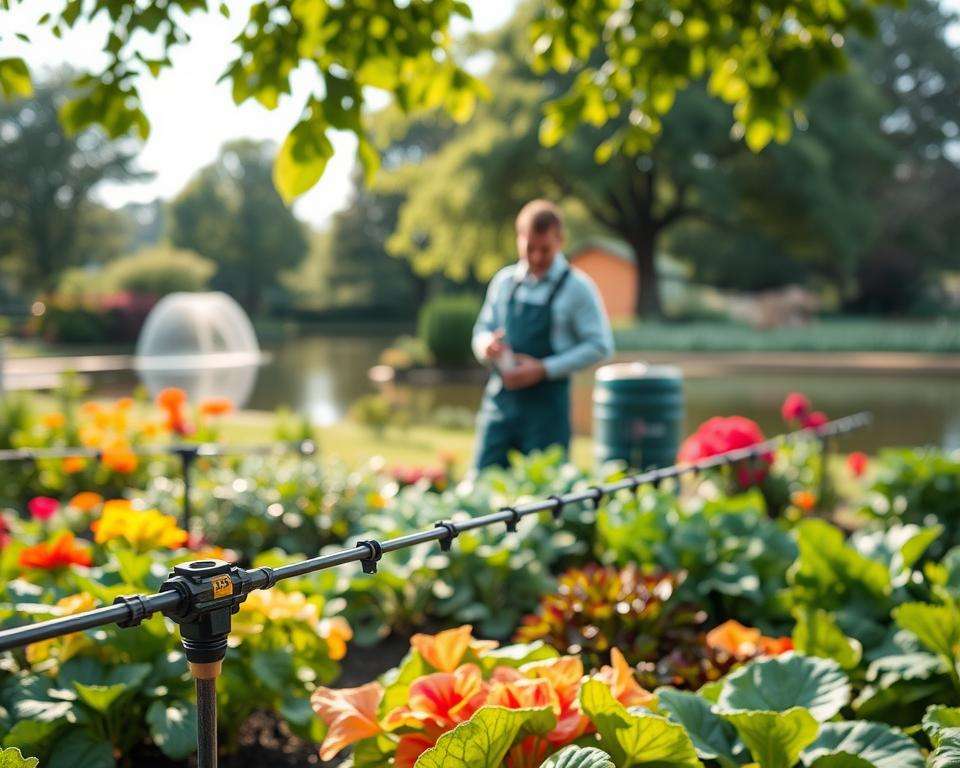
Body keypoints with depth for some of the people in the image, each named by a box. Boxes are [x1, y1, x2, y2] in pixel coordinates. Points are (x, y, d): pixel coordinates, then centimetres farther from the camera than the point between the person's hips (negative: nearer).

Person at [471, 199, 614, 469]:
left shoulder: (577, 287, -3)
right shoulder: (504, 281, 10)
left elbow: (600, 346, -7)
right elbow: (482, 331, 17)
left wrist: (544, 369, -14)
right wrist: (487, 345, -8)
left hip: (546, 405, -4)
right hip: (499, 399, 4)